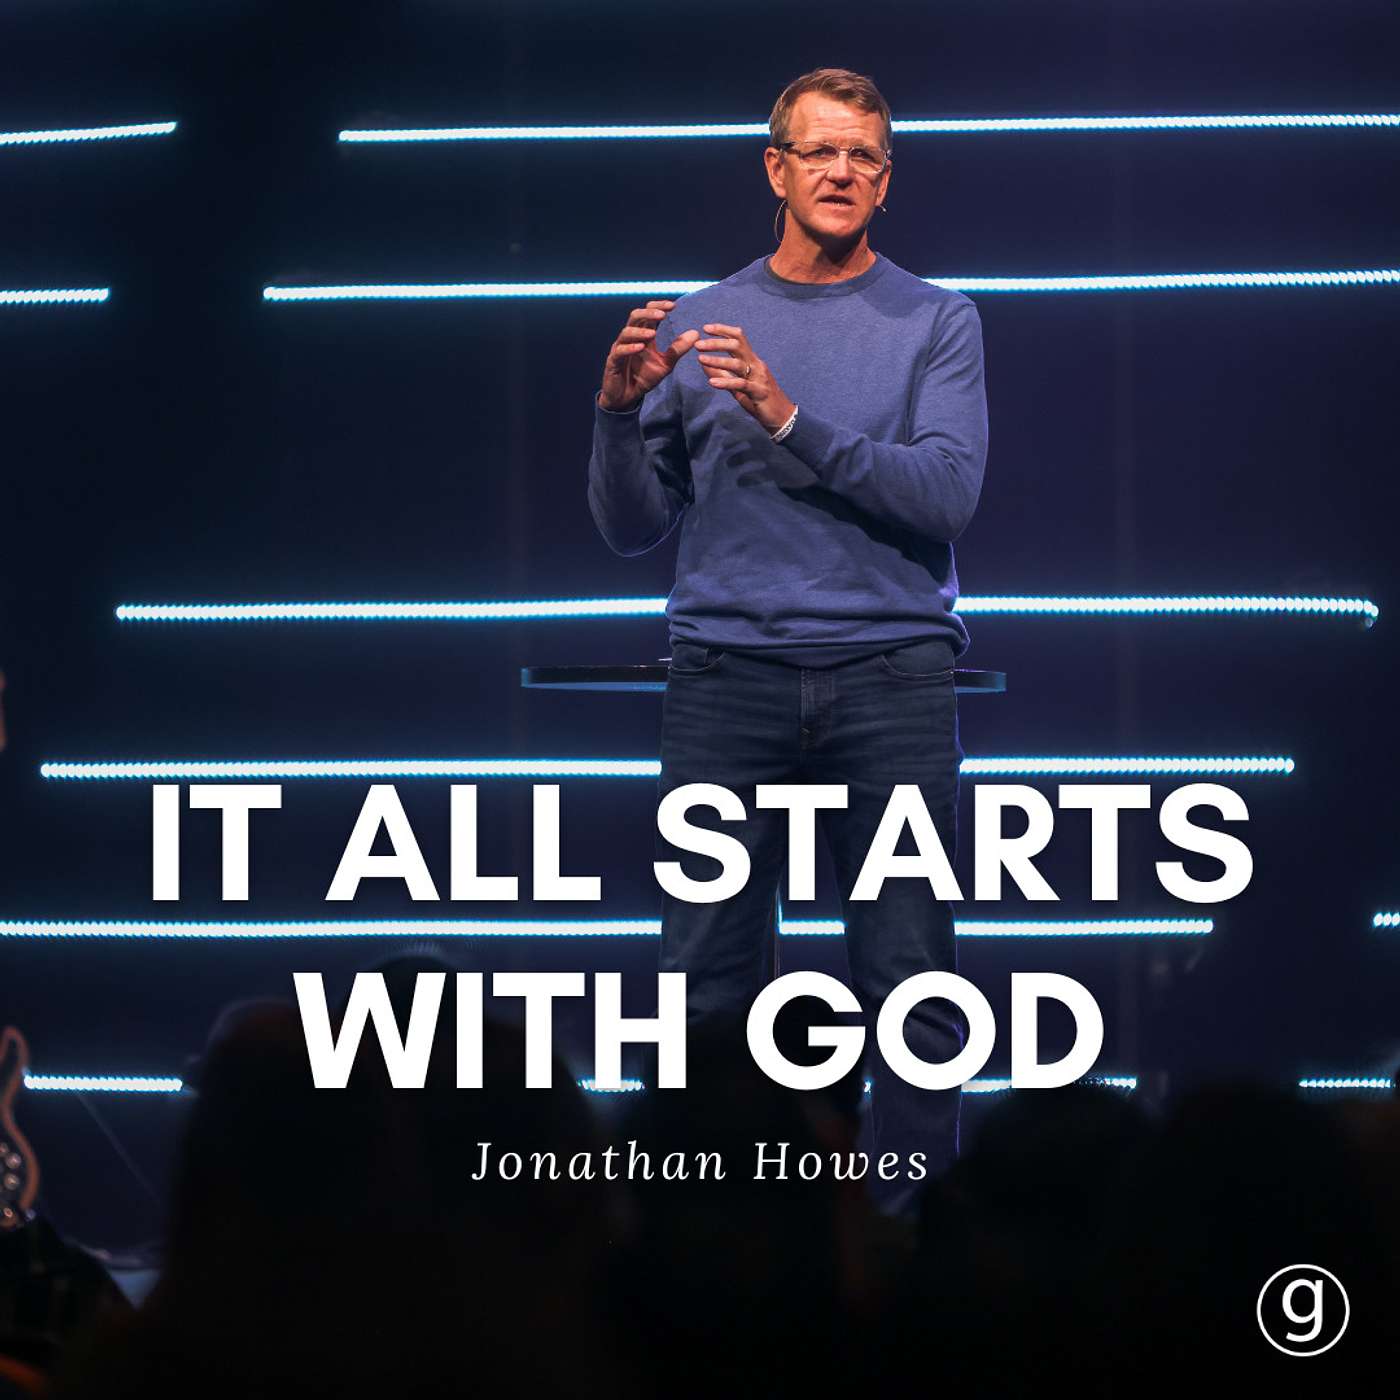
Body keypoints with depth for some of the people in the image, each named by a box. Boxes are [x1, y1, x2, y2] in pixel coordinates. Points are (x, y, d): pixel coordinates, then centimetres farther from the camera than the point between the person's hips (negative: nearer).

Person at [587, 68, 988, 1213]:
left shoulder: (937, 324, 7)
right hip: (727, 677, 1)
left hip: (892, 681, -1)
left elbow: (946, 494, -7)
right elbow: (634, 528, 12)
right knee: (706, 981, -3)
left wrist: (793, 422, -16)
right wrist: (620, 411, -7)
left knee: (911, 983, -3)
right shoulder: (697, 326, 12)